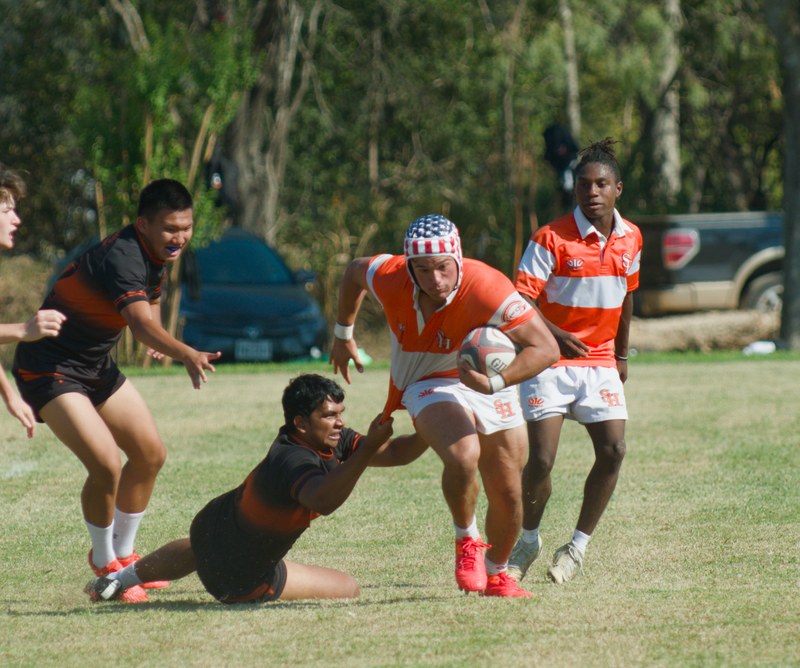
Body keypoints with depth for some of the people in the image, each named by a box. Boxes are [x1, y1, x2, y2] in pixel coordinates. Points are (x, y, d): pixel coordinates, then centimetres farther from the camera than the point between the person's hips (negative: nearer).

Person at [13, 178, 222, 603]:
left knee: (149, 454, 12)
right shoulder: (121, 257, -30)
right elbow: (142, 323, -48)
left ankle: (123, 553, 30)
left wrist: (159, 344, 7)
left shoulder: (156, 254, -1)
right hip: (50, 371, -10)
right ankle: (103, 564, 2)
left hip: (97, 366, 10)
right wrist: (186, 354, -64)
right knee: (105, 465, -21)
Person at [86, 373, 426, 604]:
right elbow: (323, 500, -60)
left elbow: (393, 453, -14)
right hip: (240, 577, -9)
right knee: (347, 589, 3)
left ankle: (125, 577, 52)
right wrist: (368, 449, -66)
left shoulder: (334, 441, -12)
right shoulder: (293, 461, -39)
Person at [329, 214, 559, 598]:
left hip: (486, 383, 0)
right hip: (430, 387, 0)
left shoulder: (485, 289, -33)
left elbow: (546, 348, -35)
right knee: (464, 456, -31)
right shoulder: (389, 278, -23)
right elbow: (355, 271, 3)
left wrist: (496, 383, -47)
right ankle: (467, 541, -4)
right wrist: (343, 334, 14)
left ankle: (496, 574, 33)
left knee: (508, 496, 5)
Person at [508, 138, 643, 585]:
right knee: (542, 459, -12)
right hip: (550, 362, -4)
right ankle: (529, 541, 13)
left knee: (613, 451, -11)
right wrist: (556, 336, -28)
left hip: (600, 361, 4)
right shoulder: (552, 239, -13)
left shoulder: (631, 238, 4)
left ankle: (579, 546, 4)